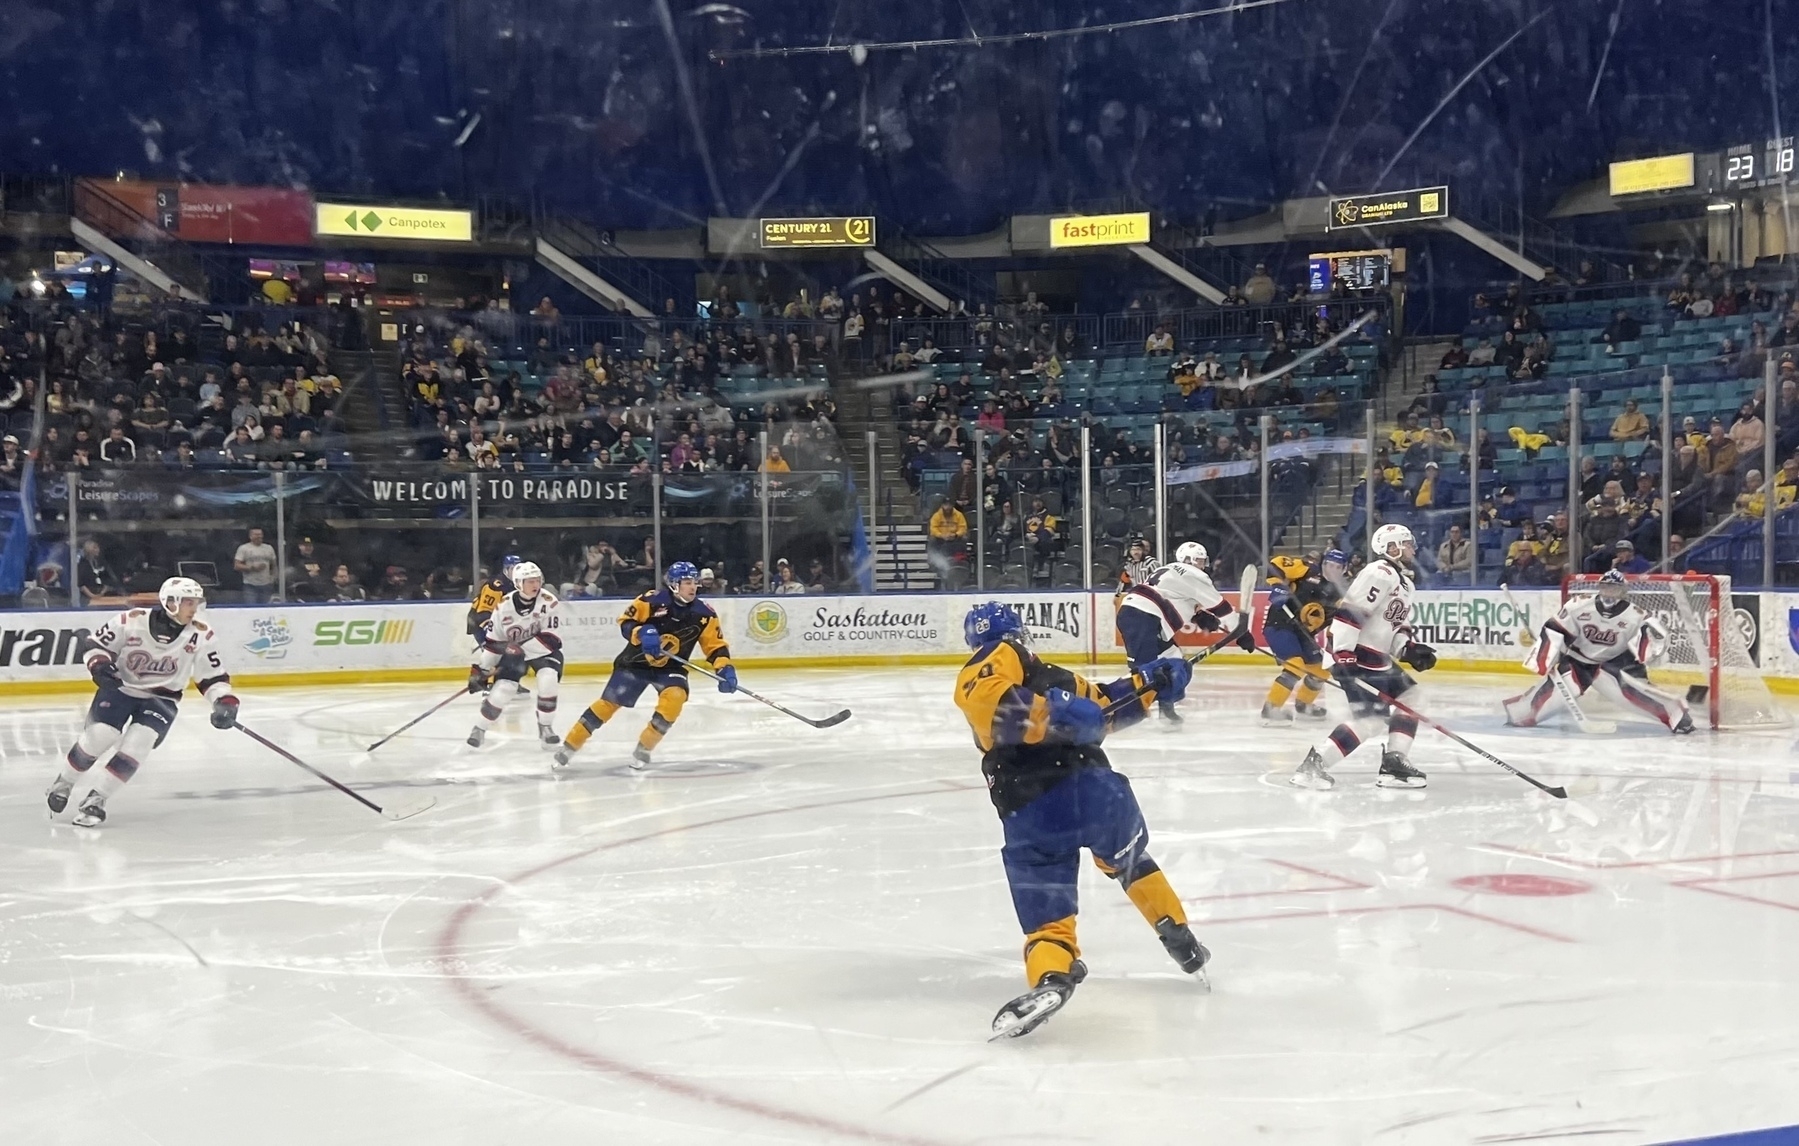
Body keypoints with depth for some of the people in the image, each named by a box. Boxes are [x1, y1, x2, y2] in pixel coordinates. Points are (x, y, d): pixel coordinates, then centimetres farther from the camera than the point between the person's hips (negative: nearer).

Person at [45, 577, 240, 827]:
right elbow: (94, 642, -5)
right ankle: (63, 783, 15)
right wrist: (99, 665, -23)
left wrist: (225, 702, -20)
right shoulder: (131, 621, -17)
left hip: (161, 699, 1)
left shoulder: (202, 636, -12)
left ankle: (95, 799, -6)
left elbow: (214, 675, -6)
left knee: (136, 744, -19)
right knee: (97, 737, -14)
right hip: (119, 687, -1)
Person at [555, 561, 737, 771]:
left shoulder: (704, 613, -8)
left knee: (674, 698, -25)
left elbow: (716, 645, -2)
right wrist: (641, 633, -29)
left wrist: (725, 668, -17)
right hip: (636, 661, -2)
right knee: (609, 702, -4)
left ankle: (644, 748, -7)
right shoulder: (652, 600, -17)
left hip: (671, 667, 2)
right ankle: (569, 746, 9)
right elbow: (625, 622, -10)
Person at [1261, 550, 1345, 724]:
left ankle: (1303, 703, 41)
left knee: (1322, 669, 15)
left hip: (1302, 632, 8)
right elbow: (1274, 565, -14)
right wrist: (1278, 587, -26)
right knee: (1296, 665, -25)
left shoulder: (1338, 594, 8)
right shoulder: (1308, 570, -10)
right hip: (1279, 624, -8)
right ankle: (1271, 708, -19)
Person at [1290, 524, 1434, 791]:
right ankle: (1312, 765, -18)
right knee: (1370, 717, -18)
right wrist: (1343, 656, -28)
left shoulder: (1405, 583, 18)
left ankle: (1393, 764, 12)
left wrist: (1409, 649, 5)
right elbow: (1348, 612, -24)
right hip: (1353, 654, -11)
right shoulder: (1380, 574, -16)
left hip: (1378, 657, 11)